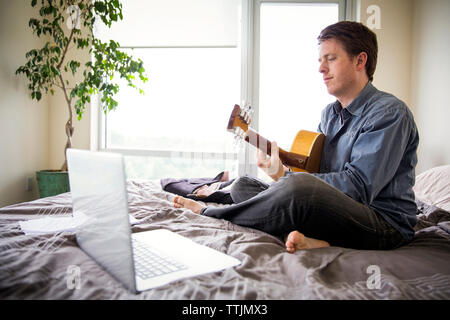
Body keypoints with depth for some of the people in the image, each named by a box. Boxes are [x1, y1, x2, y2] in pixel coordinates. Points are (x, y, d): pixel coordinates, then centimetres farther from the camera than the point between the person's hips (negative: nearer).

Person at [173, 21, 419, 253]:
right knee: (243, 185, 1)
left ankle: (208, 215, -15)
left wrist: (284, 176, -22)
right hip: (333, 210, 8)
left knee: (297, 185, -38)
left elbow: (359, 186, -22)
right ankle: (308, 239, -23)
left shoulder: (389, 113, -13)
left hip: (385, 223, -8)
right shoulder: (330, 113, 14)